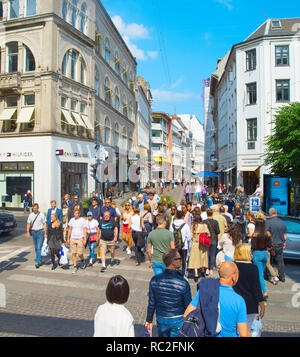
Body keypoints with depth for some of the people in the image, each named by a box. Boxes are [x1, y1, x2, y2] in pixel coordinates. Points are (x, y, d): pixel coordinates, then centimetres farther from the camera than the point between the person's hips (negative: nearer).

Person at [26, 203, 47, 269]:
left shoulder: (41, 215, -4)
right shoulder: (30, 215, 6)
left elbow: (44, 224, -3)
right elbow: (28, 224, 8)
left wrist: (45, 233, -7)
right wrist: (27, 232, -2)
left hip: (40, 232, -4)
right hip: (33, 232, 4)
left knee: (39, 247, -11)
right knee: (36, 247, 13)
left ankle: (38, 261, -12)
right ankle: (39, 260, 27)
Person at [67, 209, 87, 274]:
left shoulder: (83, 220, -6)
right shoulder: (71, 220, 4)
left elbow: (85, 230, -6)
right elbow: (69, 230, 10)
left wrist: (85, 239, -11)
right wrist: (68, 239, 7)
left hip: (80, 239, -3)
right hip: (72, 239, 3)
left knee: (80, 254, -4)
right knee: (73, 254, 2)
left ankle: (82, 261, 28)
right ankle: (75, 267, 13)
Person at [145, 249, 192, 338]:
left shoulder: (155, 280, -14)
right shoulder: (183, 283, -22)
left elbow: (151, 304, -5)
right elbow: (188, 306, -11)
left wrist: (149, 320, 10)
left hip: (161, 319, 3)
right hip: (178, 320, -3)